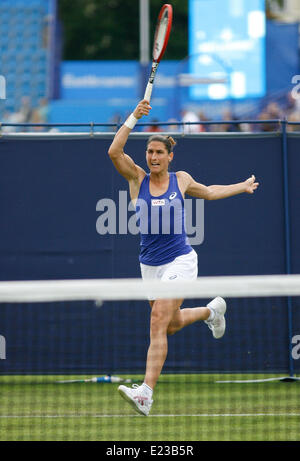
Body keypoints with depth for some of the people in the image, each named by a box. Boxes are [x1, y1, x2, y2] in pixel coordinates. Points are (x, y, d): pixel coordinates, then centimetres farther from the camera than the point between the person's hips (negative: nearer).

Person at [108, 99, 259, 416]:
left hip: (179, 262, -3)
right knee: (172, 324, 18)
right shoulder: (137, 178, 1)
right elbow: (114, 151, -16)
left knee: (158, 321, -18)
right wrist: (134, 118, -21)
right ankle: (211, 311, 52)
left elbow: (209, 192, 25)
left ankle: (145, 393, -25)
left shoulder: (181, 180, 3)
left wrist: (242, 187, 31)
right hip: (150, 267, 3)